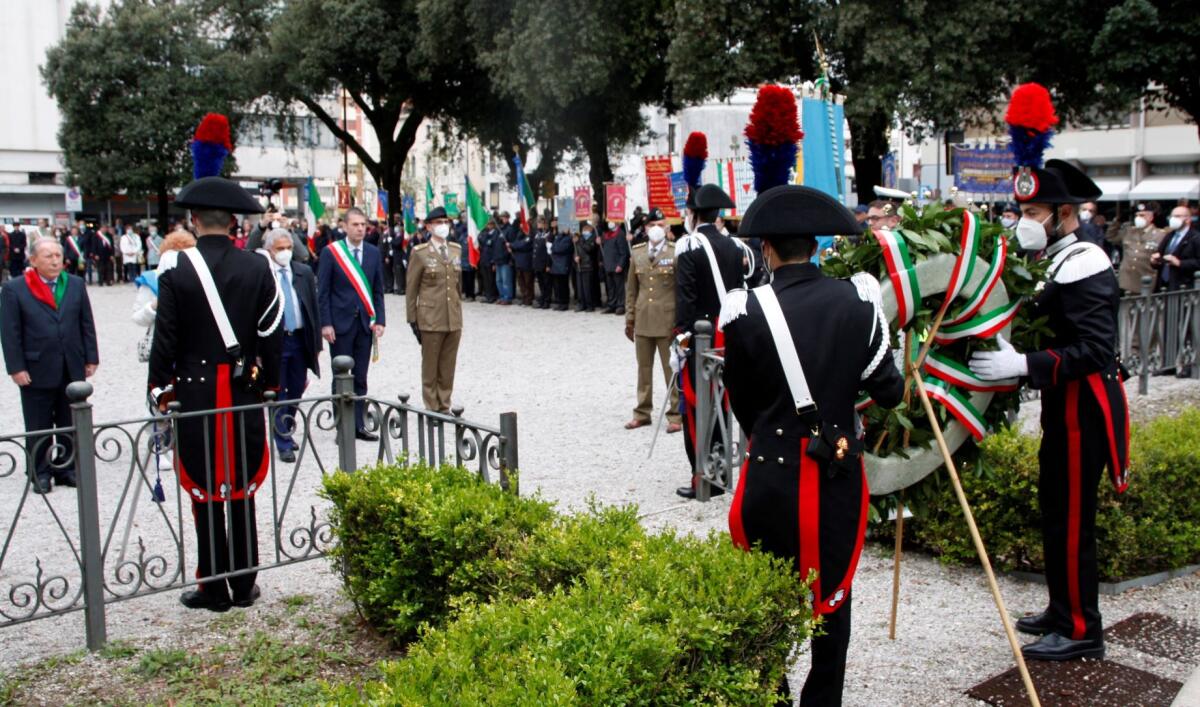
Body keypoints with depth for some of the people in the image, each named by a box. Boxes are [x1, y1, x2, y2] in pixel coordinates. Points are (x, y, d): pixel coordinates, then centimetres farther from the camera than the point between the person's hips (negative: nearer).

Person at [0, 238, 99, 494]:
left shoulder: (76, 285, 7)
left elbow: (87, 325, 9)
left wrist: (91, 358, 4)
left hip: (72, 369, 3)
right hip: (37, 371, -3)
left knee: (71, 425, 10)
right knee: (38, 428, 6)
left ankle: (68, 470, 22)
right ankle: (40, 475, 17)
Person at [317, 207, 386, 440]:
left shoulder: (373, 253, 7)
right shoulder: (330, 252, -3)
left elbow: (378, 290, 9)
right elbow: (323, 291, -4)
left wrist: (379, 320, 1)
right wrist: (325, 323, -10)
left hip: (365, 323, 3)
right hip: (340, 323, -3)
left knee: (360, 378, 8)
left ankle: (358, 425, 15)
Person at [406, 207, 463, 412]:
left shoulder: (456, 250, 10)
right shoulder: (420, 253, -4)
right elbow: (411, 289, -3)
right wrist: (412, 320, -5)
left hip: (454, 318, 4)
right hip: (431, 319, -4)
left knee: (448, 367, 10)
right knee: (430, 367, 5)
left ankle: (444, 406, 21)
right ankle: (432, 409, 15)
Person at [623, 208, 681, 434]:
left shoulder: (675, 252, -6)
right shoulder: (636, 252, 7)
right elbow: (632, 289, 12)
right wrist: (630, 319, 10)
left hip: (668, 321, -4)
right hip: (643, 320, 4)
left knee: (671, 369, 3)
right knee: (643, 368, 13)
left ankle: (675, 415, 12)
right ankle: (642, 412, 24)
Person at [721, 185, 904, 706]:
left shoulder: (746, 310, -11)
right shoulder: (857, 302, -7)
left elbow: (740, 401, 1)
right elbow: (889, 391, -3)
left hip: (771, 473, -2)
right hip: (838, 473, 2)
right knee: (831, 595, 18)